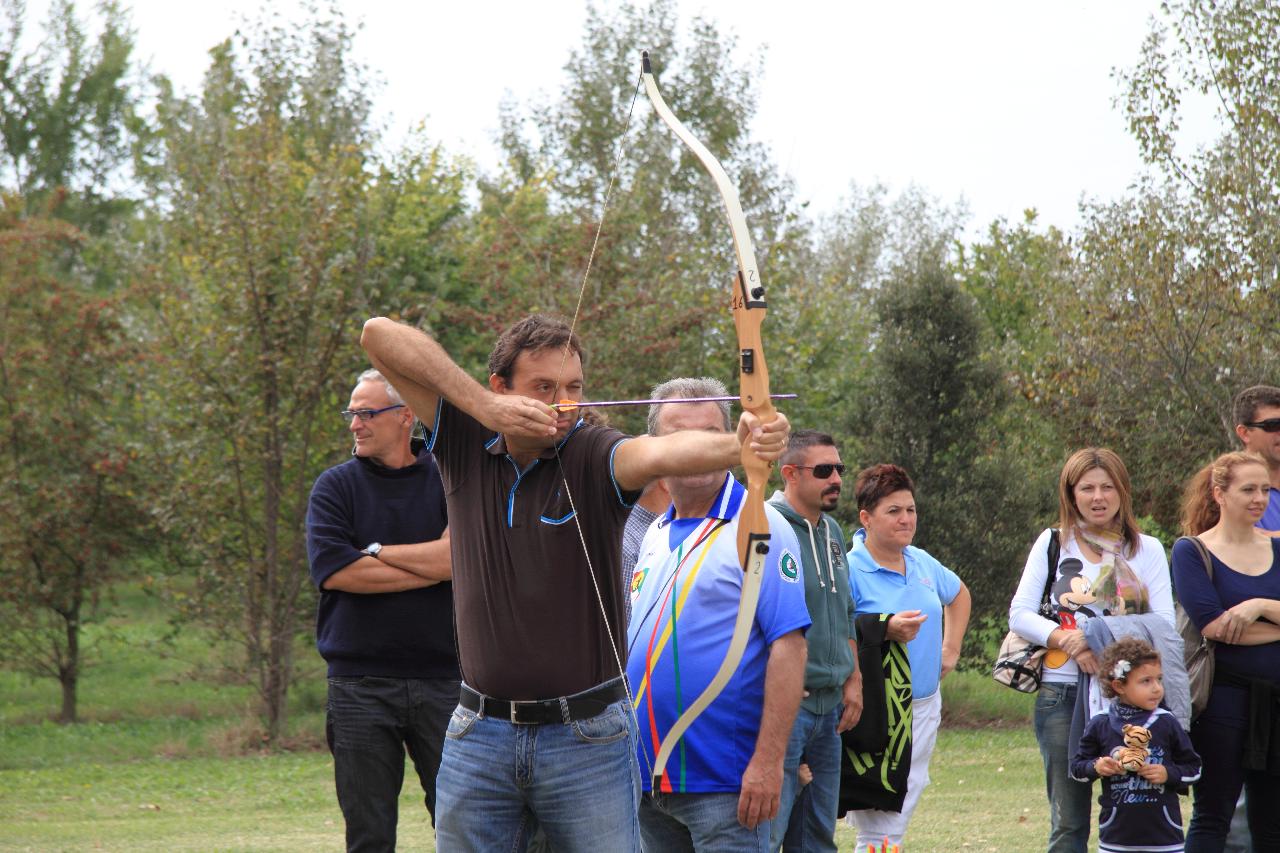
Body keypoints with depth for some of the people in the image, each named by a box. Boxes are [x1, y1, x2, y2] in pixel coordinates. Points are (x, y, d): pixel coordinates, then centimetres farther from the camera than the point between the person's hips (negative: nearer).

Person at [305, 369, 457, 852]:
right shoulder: (336, 486, 7)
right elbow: (333, 570, -9)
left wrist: (375, 551, -5)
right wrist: (432, 565, -7)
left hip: (442, 680, 0)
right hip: (360, 682, 0)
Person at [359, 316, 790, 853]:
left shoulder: (593, 456, -8)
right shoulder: (466, 444, 1)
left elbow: (660, 452, -30)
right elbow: (380, 335, -5)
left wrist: (738, 445, -53)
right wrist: (483, 406, -17)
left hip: (588, 736, -2)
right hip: (479, 735, 3)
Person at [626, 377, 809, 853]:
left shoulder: (758, 527, -8)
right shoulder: (654, 536, 16)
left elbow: (788, 647, -15)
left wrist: (768, 760, -21)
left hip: (725, 780, -7)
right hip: (648, 775, 8)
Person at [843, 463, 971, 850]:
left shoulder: (922, 563, 10)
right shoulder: (849, 571, -13)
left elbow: (959, 595, 31)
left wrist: (951, 648, 22)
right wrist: (885, 631, -31)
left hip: (925, 708, 7)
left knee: (898, 821, 10)